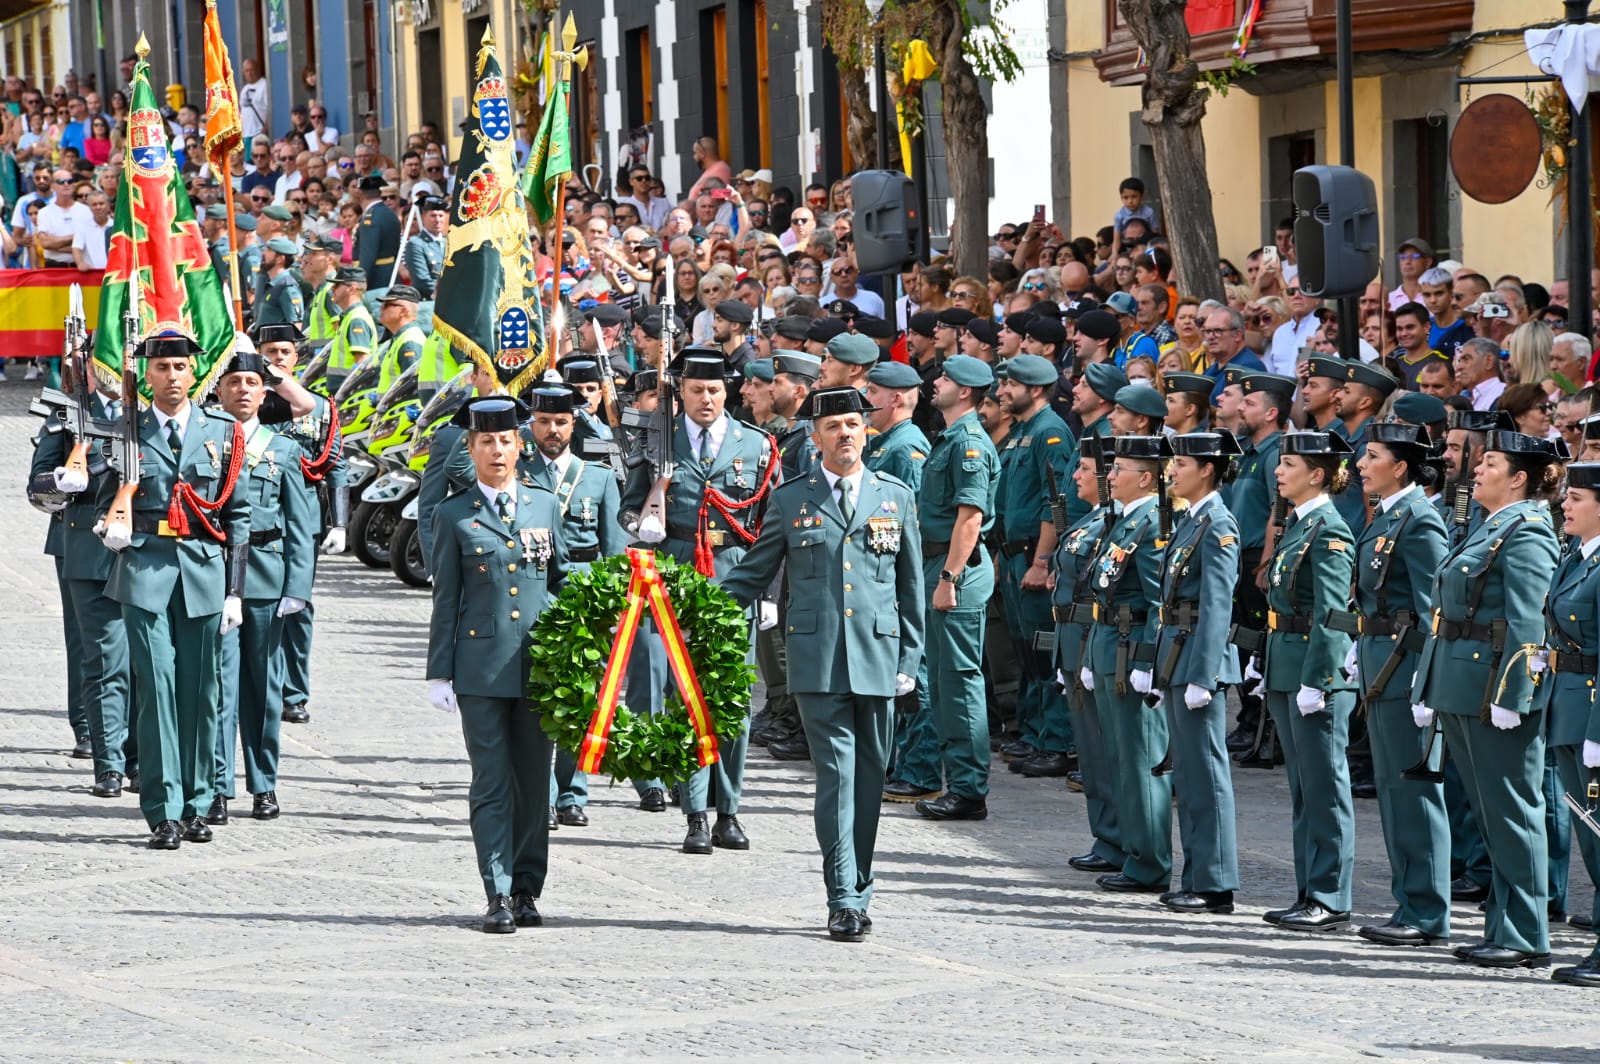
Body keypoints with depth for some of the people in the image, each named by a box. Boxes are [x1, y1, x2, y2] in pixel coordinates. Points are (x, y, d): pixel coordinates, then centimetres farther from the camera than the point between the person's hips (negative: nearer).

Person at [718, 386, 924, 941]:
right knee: (837, 774, -9)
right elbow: (753, 573, 13)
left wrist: (909, 660, 9)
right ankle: (844, 900, -10)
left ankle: (858, 891, 16)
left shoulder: (896, 496, 11)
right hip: (817, 661, -2)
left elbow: (911, 587, 14)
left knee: (869, 778, 6)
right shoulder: (790, 500, 8)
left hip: (878, 659, 2)